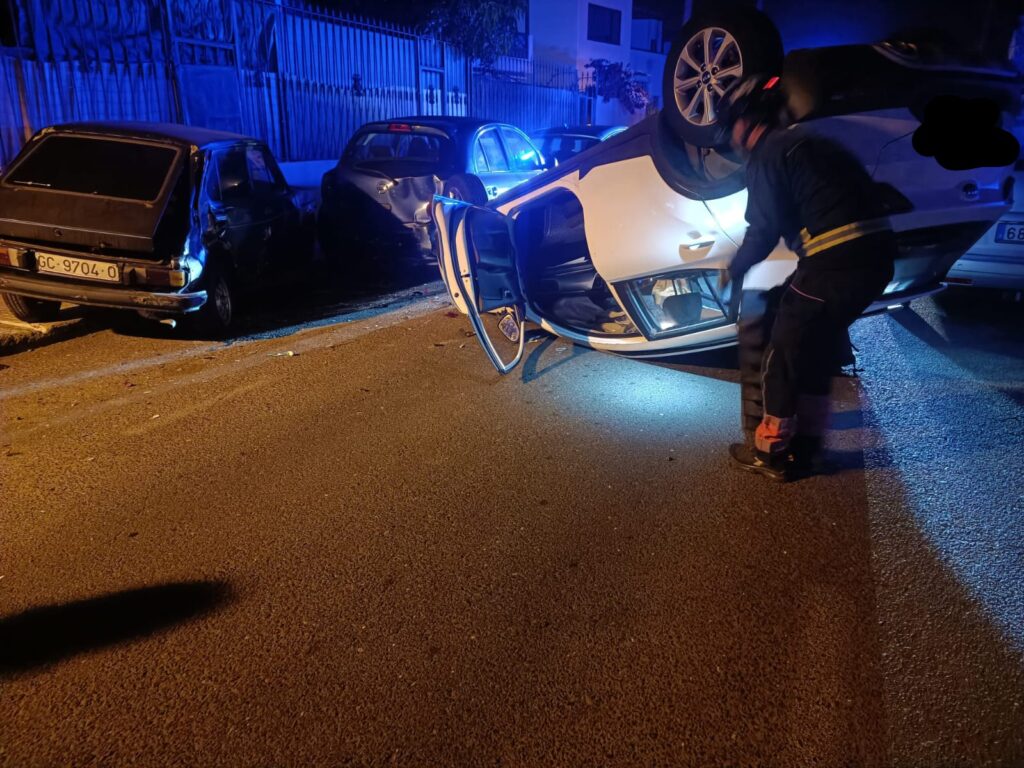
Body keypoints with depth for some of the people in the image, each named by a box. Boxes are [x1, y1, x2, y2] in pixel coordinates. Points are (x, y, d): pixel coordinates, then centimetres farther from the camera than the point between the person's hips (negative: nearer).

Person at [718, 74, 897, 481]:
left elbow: (764, 230, -8)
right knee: (818, 349, 21)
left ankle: (772, 452, 15)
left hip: (837, 261, -9)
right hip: (877, 254, 9)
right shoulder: (804, 142, 23)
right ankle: (806, 444, 30)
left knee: (783, 354, 6)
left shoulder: (766, 154, -4)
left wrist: (733, 271, 10)